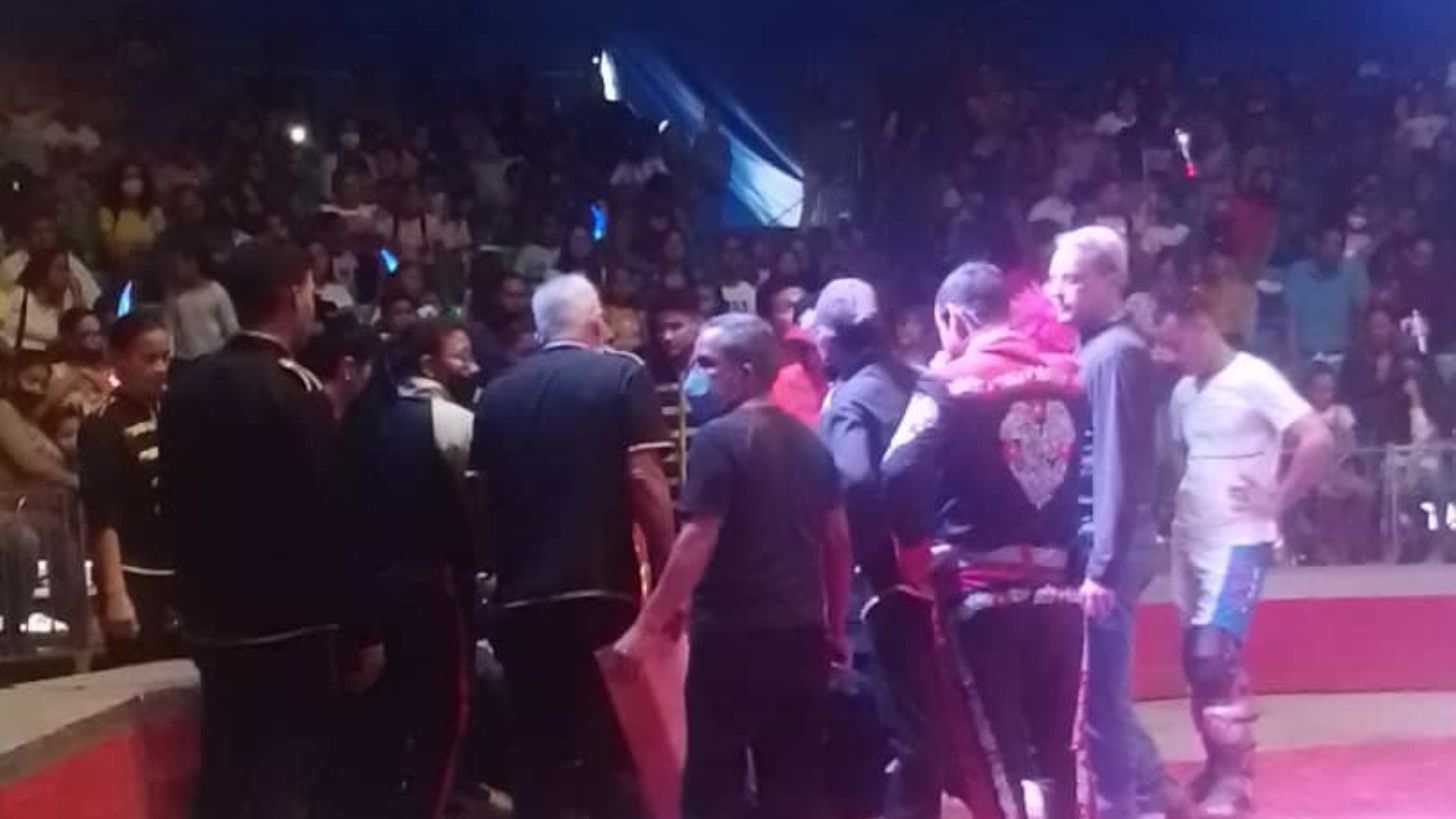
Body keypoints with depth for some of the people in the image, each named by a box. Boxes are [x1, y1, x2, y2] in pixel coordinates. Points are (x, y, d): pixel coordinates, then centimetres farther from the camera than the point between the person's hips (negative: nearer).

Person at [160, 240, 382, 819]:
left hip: (214, 620, 7)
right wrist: (361, 630, -10)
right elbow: (327, 522, -16)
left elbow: (174, 505, 12)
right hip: (291, 625, -7)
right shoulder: (295, 390, -16)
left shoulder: (187, 388, 6)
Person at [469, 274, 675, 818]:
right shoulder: (622, 376, -2)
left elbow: (482, 493, 11)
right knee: (613, 754, 3)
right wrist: (669, 577, -5)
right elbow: (643, 478, -10)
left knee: (537, 757, 10)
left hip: (522, 598, 4)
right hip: (603, 590, -3)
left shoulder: (498, 393, 9)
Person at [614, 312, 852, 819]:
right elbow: (838, 539, 16)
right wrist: (835, 626, 23)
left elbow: (697, 541, -17)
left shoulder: (719, 439, -10)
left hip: (734, 633, -7)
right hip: (801, 631, 7)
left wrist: (646, 626, -14)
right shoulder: (808, 441, 12)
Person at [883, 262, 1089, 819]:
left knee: (994, 750, 3)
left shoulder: (951, 385, -8)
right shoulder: (1069, 379, 8)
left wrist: (918, 559, -7)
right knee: (1061, 746, 13)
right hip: (1056, 587, 5)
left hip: (980, 591, -4)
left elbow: (900, 477, -18)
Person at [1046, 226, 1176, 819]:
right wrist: (1092, 557, 10)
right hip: (1090, 542, 9)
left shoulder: (1115, 353, -13)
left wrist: (1101, 566, -20)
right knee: (1101, 688, 17)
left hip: (1103, 547, -9)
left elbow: (1117, 468, -18)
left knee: (1098, 693, -1)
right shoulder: (1092, 348, 14)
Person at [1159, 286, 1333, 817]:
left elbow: (1318, 441, -20)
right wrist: (1180, 501, 8)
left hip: (1238, 542, -8)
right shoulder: (1184, 392, 10)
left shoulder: (1255, 379, -13)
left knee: (1215, 658, -13)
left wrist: (1277, 501, -14)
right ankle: (1219, 764, 22)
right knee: (1198, 659, 10)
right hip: (1190, 540, 8)